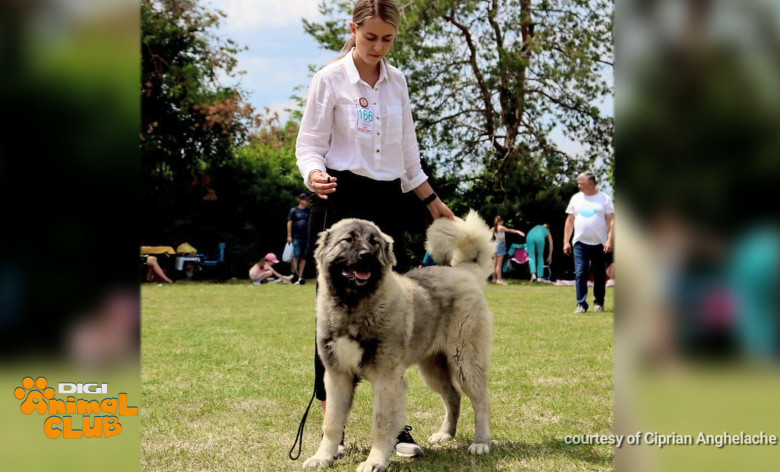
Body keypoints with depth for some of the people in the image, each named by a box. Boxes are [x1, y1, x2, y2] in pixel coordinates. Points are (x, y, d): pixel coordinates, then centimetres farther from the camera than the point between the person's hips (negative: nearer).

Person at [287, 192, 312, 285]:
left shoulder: (309, 212, 14)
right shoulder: (294, 210, 3)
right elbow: (289, 223, 1)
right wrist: (289, 235, -6)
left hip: (306, 238, 4)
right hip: (296, 238, -4)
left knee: (303, 258, 4)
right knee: (295, 256, -9)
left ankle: (300, 277, 8)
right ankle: (293, 275, -1)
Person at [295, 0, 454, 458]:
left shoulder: (397, 81, 12)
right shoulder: (330, 79, -3)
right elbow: (309, 144, -4)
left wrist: (433, 200, 18)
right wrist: (315, 174, -25)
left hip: (389, 201, 5)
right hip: (343, 200, -5)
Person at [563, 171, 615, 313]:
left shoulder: (605, 198, 1)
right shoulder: (576, 198, 9)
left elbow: (611, 221, -3)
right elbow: (570, 221, 11)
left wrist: (609, 240, -13)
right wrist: (566, 241, 5)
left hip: (599, 244, -2)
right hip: (580, 243, 2)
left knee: (599, 275, 6)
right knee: (580, 274, -8)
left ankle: (599, 303, 18)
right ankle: (581, 304, -7)